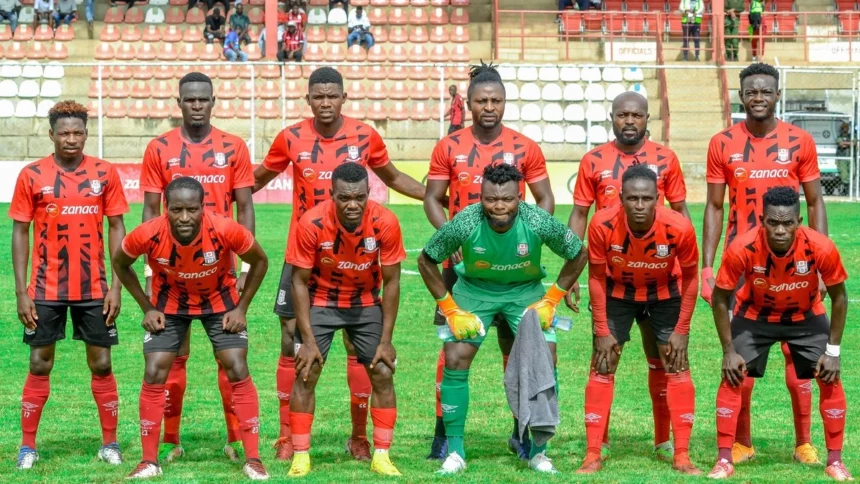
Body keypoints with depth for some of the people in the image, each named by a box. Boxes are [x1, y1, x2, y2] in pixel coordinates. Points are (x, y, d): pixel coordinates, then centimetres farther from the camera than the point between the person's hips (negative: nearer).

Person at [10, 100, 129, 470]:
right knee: (40, 364, 3)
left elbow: (117, 228, 3)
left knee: (101, 363, 4)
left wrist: (116, 286, -3)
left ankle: (110, 444, 14)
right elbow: (20, 233, 1)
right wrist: (21, 292, -5)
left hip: (93, 288, 1)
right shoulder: (32, 175, -2)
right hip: (46, 288, -1)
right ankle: (28, 447, 11)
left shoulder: (105, 174, 0)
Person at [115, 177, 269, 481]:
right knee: (154, 374, -6)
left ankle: (253, 459, 0)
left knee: (238, 372, -8)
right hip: (169, 303, 1)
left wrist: (241, 308, -12)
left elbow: (259, 262, -11)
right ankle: (149, 461, 5)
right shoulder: (148, 235, -31)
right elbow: (120, 263, -7)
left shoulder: (226, 230, -33)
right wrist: (147, 307, -7)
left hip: (220, 301, -1)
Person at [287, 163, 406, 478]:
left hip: (366, 303, 1)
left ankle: (382, 456, 5)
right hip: (321, 301, -1)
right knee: (306, 374, -9)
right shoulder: (311, 224, -27)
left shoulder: (385, 223, -24)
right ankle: (301, 456, 1)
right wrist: (307, 340, -18)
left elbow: (391, 281, -12)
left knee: (383, 374, -5)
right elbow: (300, 281, -16)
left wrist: (386, 341, -12)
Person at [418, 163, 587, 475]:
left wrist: (551, 300, -9)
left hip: (526, 290, 0)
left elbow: (578, 255, -9)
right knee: (455, 359, -10)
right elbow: (426, 261, -11)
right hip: (474, 289, 0)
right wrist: (450, 308, -12)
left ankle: (538, 452, 4)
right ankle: (455, 453, 1)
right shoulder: (465, 223, -28)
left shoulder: (538, 222, -28)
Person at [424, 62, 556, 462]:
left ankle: (521, 432, 16)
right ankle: (444, 433, 6)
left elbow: (545, 199, 6)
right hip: (462, 260, 0)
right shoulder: (448, 148, 1)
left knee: (517, 345, 5)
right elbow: (432, 199, 3)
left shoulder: (525, 149, 1)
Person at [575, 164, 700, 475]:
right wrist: (602, 331, -13)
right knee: (601, 367, -4)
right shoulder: (602, 225, -31)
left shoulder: (679, 228, -31)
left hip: (665, 294, 0)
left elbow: (690, 277, -12)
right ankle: (593, 456, 2)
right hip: (617, 293, 0)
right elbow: (597, 278, -14)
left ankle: (682, 456, 4)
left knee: (677, 367, -4)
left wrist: (682, 331, -12)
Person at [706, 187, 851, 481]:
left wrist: (833, 350, -14)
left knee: (831, 379, -8)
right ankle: (724, 460, -2)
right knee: (732, 378, -12)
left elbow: (838, 297, -14)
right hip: (754, 315, 0)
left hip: (806, 317, 1)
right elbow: (720, 298, -17)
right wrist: (729, 351, -17)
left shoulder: (821, 248, -32)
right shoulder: (742, 249, -34)